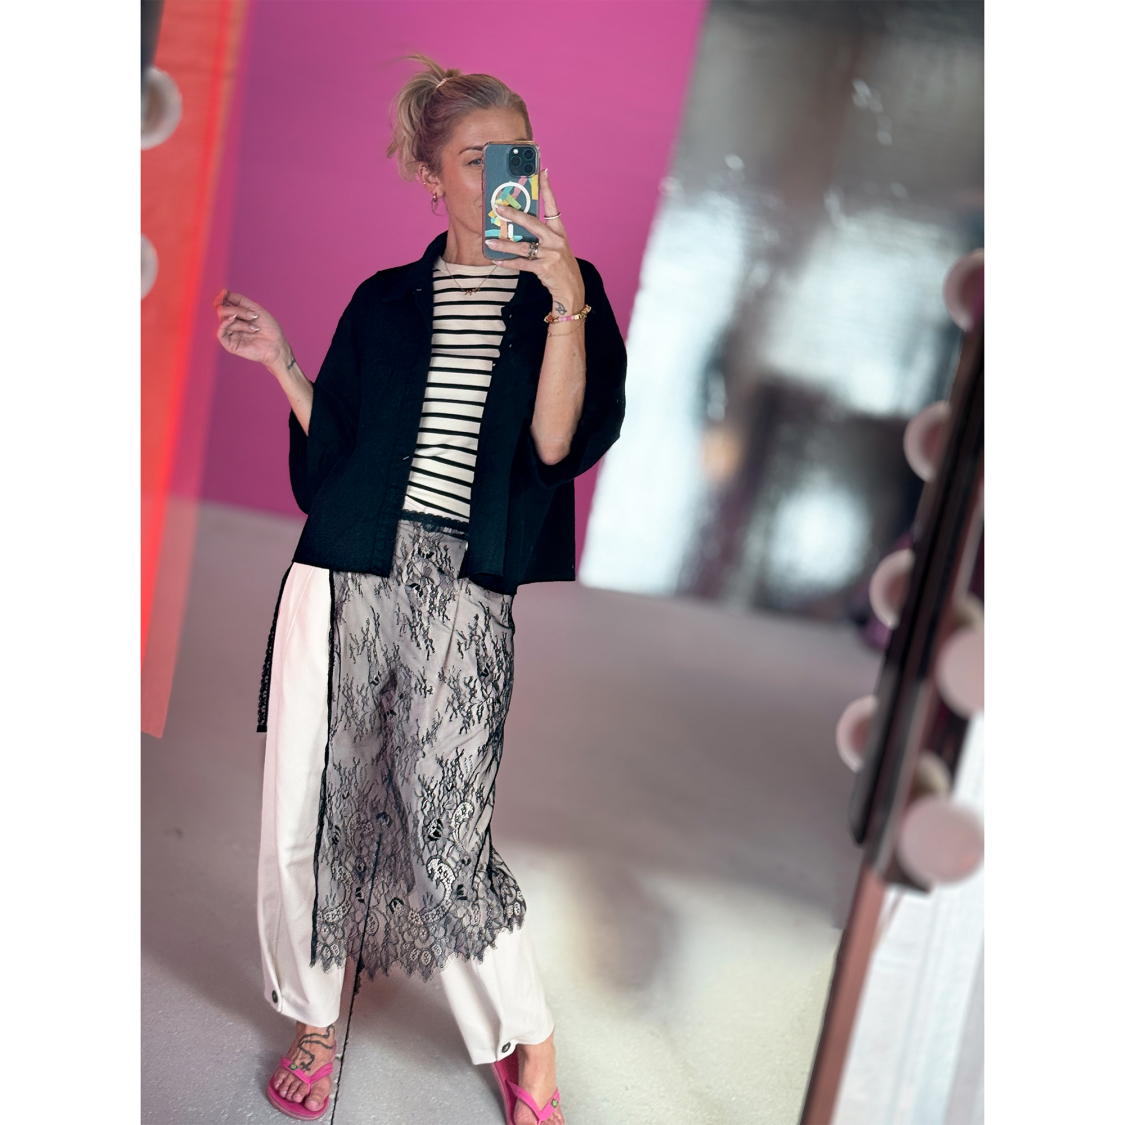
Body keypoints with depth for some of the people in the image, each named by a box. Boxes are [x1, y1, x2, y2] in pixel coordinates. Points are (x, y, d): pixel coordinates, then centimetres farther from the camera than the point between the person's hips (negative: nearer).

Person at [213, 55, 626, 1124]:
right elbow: (333, 454, 15)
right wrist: (279, 360, 11)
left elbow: (556, 443, -9)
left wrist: (564, 300, -16)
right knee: (309, 807, 7)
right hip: (344, 576, 4)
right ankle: (317, 1025, 30)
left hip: (462, 589, -3)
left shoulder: (566, 290, 7)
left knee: (447, 833, -6)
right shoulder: (384, 302, 15)